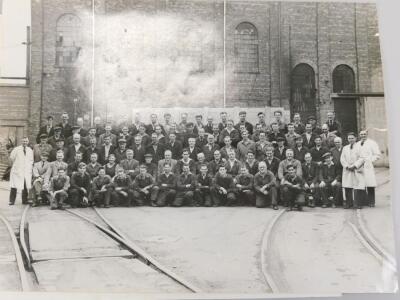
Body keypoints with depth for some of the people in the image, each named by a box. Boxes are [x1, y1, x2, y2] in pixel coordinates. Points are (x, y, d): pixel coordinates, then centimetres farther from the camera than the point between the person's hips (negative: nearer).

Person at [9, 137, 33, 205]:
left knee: (26, 186, 2)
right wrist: (13, 166, 6)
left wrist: (30, 167, 8)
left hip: (27, 171, 3)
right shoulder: (16, 149, 1)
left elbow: (31, 160, 18)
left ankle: (25, 200, 12)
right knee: (14, 186, -4)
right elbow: (11, 158, 4)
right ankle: (12, 200, 2)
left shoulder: (30, 150, 12)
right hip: (17, 170, -3)